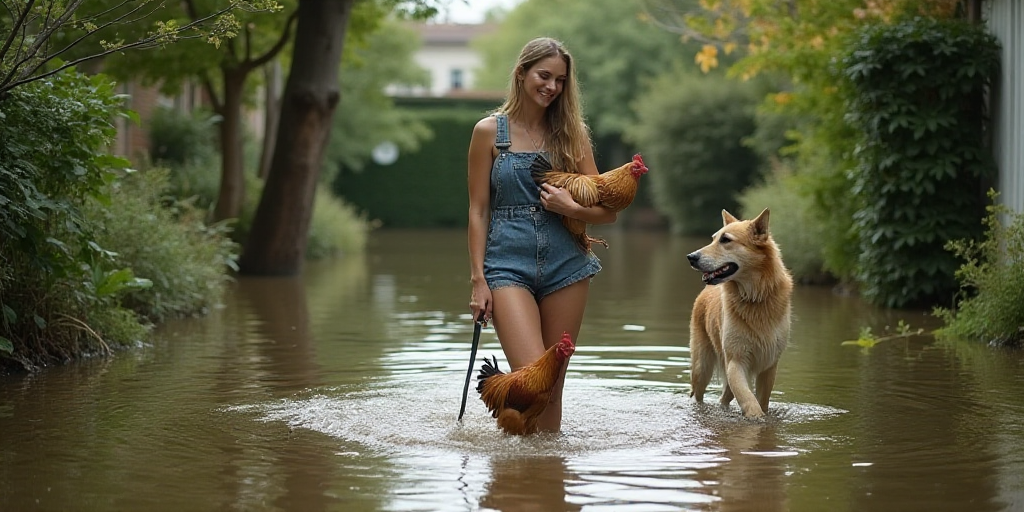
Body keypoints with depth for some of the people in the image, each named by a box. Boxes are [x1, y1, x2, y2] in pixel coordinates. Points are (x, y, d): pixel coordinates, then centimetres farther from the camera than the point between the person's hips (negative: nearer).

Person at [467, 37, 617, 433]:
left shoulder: (571, 133, 8)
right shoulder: (489, 132, 2)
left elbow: (608, 211, 7)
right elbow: (478, 211, 2)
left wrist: (571, 208, -12)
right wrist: (478, 280, -4)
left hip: (566, 266, 3)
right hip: (509, 266, -3)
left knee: (554, 384, 4)